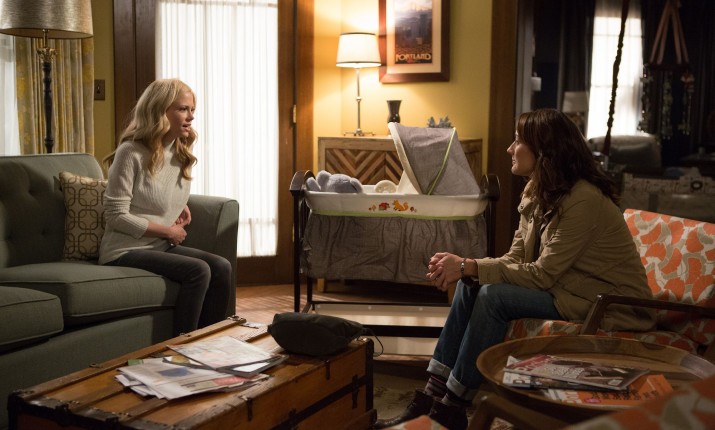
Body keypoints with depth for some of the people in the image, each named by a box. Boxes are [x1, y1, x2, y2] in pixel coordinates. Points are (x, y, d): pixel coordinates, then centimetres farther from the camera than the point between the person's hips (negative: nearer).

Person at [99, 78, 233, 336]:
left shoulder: (181, 154, 8)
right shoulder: (131, 152, -14)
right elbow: (116, 216, -16)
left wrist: (181, 207, 6)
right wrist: (168, 231, -12)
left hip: (161, 246, 7)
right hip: (126, 251, -7)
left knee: (221, 267, -15)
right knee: (198, 271, -25)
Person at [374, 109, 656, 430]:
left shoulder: (583, 200, -23)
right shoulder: (536, 193, 4)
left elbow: (542, 274, -24)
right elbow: (515, 259, 1)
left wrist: (469, 266, -24)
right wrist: (463, 268, -17)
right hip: (565, 287, 9)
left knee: (493, 296, -23)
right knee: (471, 284, -8)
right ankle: (431, 397, -8)